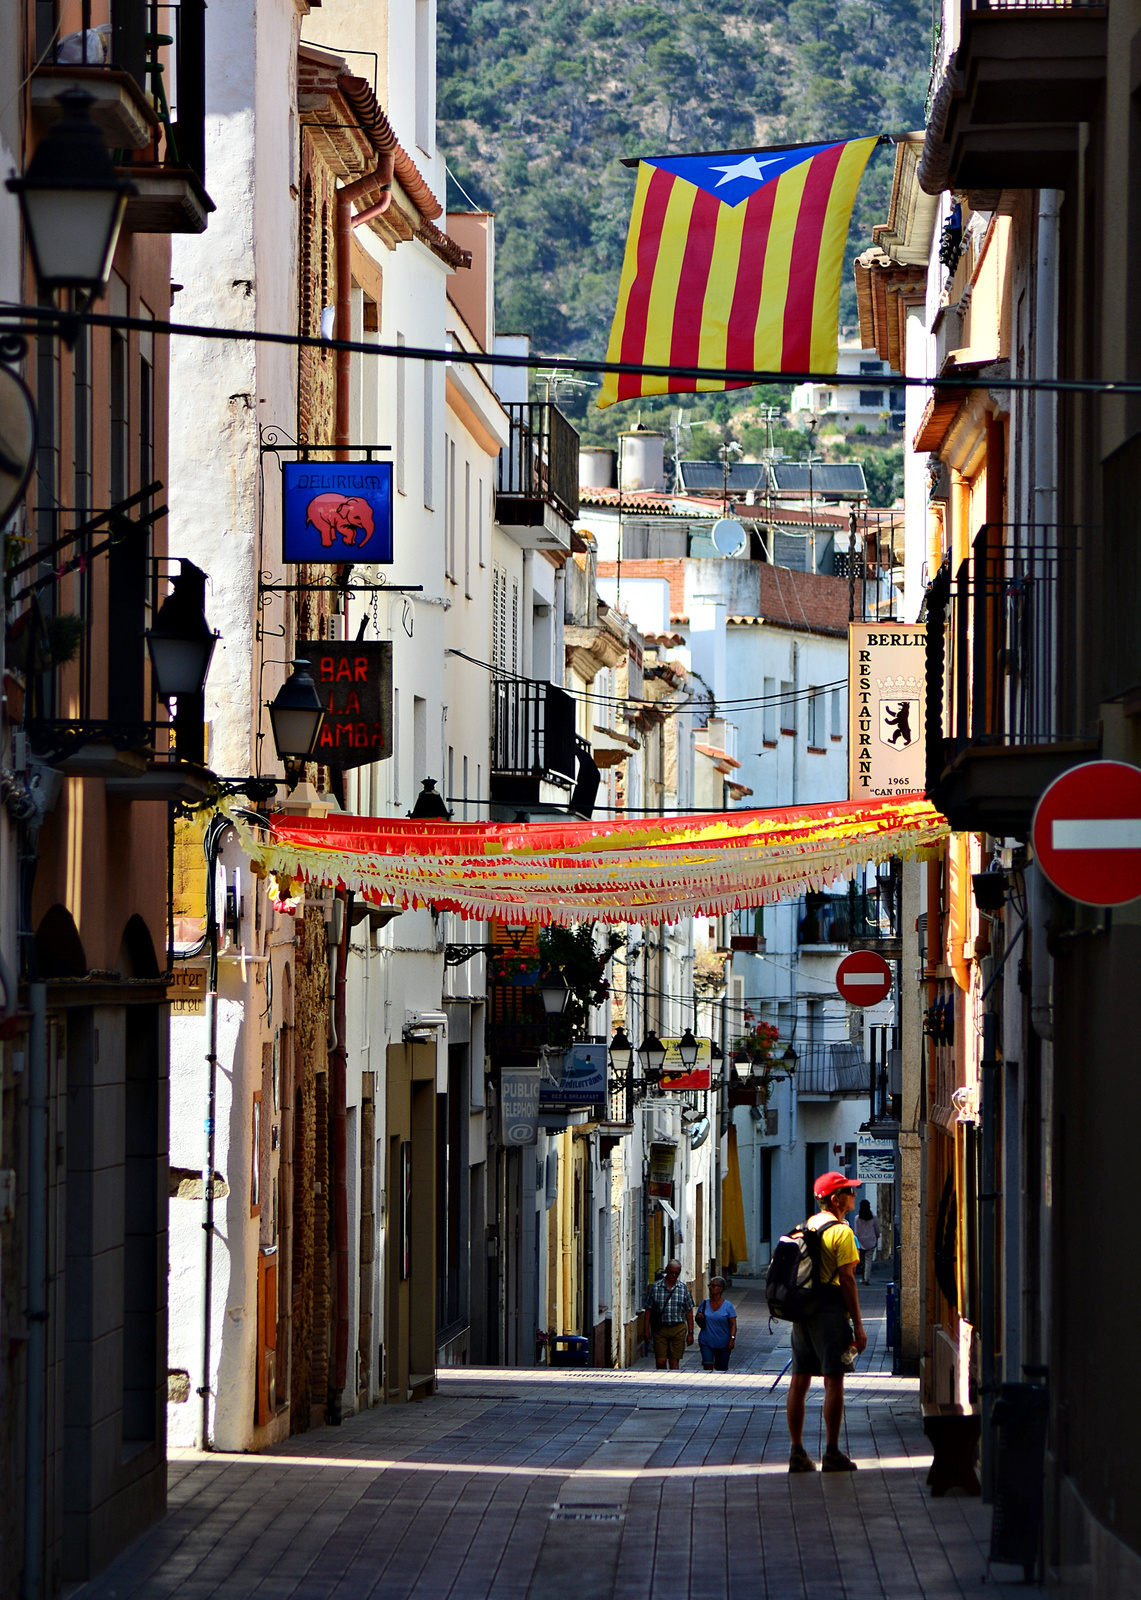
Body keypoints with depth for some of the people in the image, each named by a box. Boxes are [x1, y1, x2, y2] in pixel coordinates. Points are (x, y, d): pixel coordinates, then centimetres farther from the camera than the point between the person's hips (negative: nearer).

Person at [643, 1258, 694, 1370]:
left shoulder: (683, 1288, 5)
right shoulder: (655, 1287, 2)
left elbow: (689, 1312, 8)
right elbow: (648, 1310, 4)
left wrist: (690, 1332, 4)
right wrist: (647, 1330, -1)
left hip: (678, 1328, 0)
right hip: (660, 1328, 0)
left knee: (674, 1361, 0)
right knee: (661, 1361, -3)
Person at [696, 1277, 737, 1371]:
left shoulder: (728, 1305, -1)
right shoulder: (704, 1304, 8)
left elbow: (733, 1324, -4)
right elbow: (698, 1318, 19)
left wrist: (732, 1339, -15)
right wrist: (699, 1318, -5)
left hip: (722, 1343, -2)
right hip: (706, 1341, 2)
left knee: (722, 1369, 5)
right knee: (708, 1366, -15)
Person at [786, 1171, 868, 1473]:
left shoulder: (804, 1228, 14)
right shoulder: (841, 1232, -10)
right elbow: (846, 1280, -13)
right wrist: (858, 1326, -11)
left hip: (801, 1310, 8)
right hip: (830, 1310, -8)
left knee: (799, 1381, 8)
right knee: (833, 1381, -5)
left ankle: (797, 1452, 10)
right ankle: (832, 1454, -7)